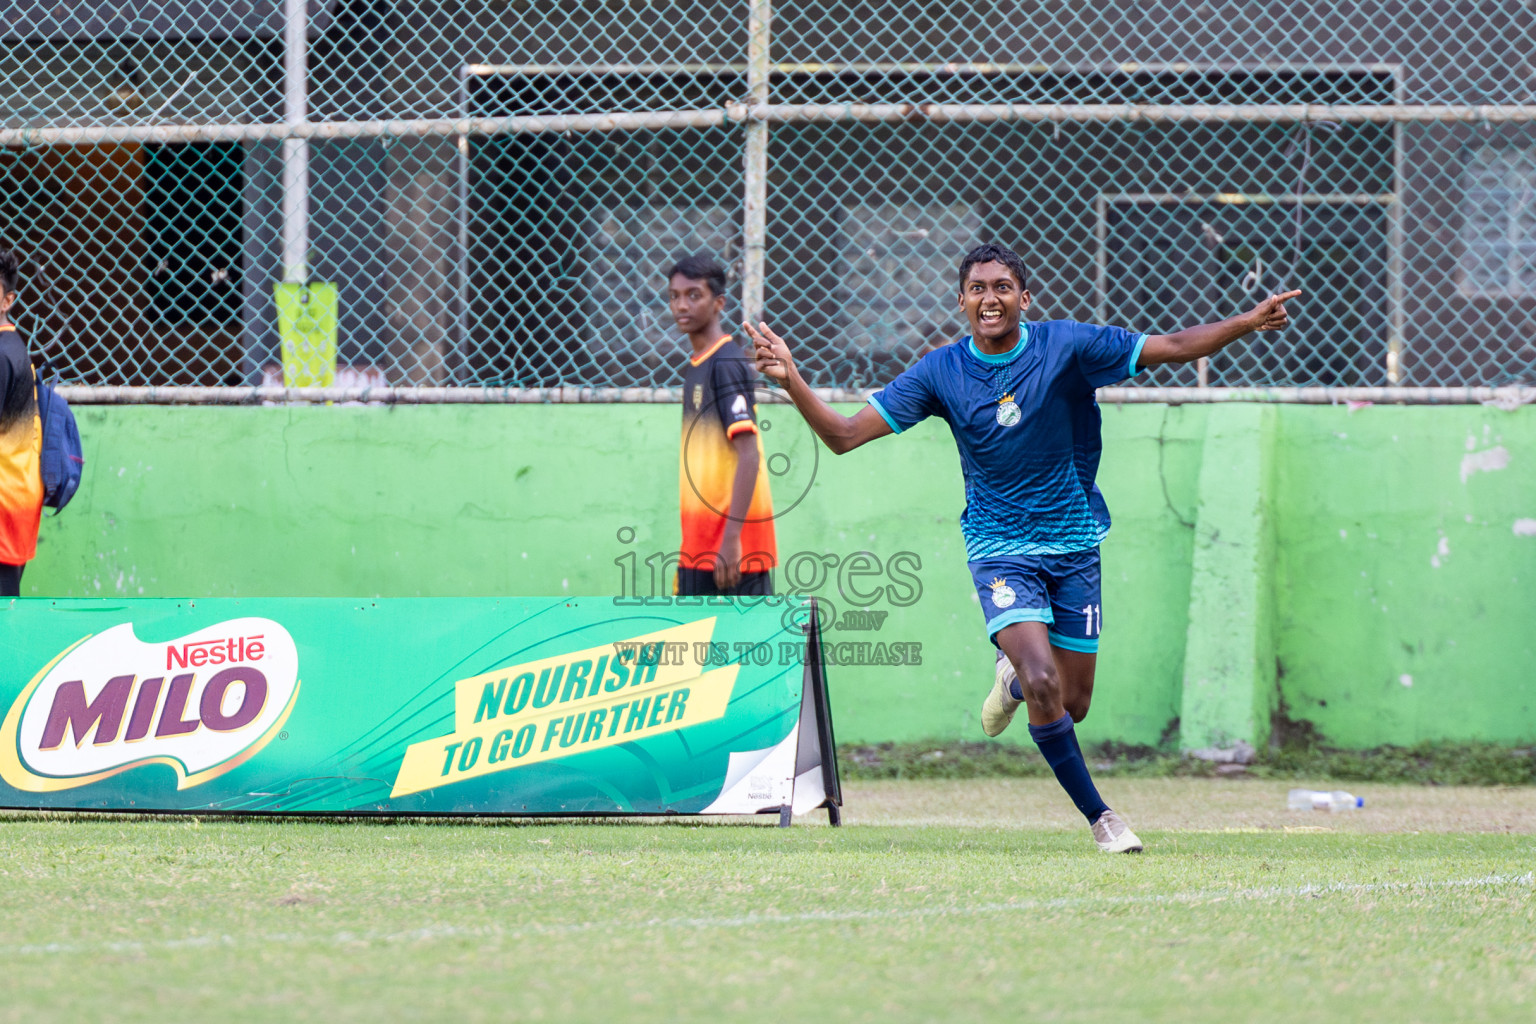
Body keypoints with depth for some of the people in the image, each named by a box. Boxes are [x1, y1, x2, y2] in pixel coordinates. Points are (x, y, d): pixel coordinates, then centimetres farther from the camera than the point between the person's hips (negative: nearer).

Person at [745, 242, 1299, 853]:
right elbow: (844, 435, -7)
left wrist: (1248, 322, -19)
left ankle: (1015, 681, 43)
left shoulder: (1066, 346, -9)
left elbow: (1173, 347, -7)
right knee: (1045, 685, -22)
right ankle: (1097, 815, -4)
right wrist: (791, 379, -21)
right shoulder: (940, 372, -7)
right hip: (1000, 547, -1)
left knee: (1072, 704, 6)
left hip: (1074, 545, 1)